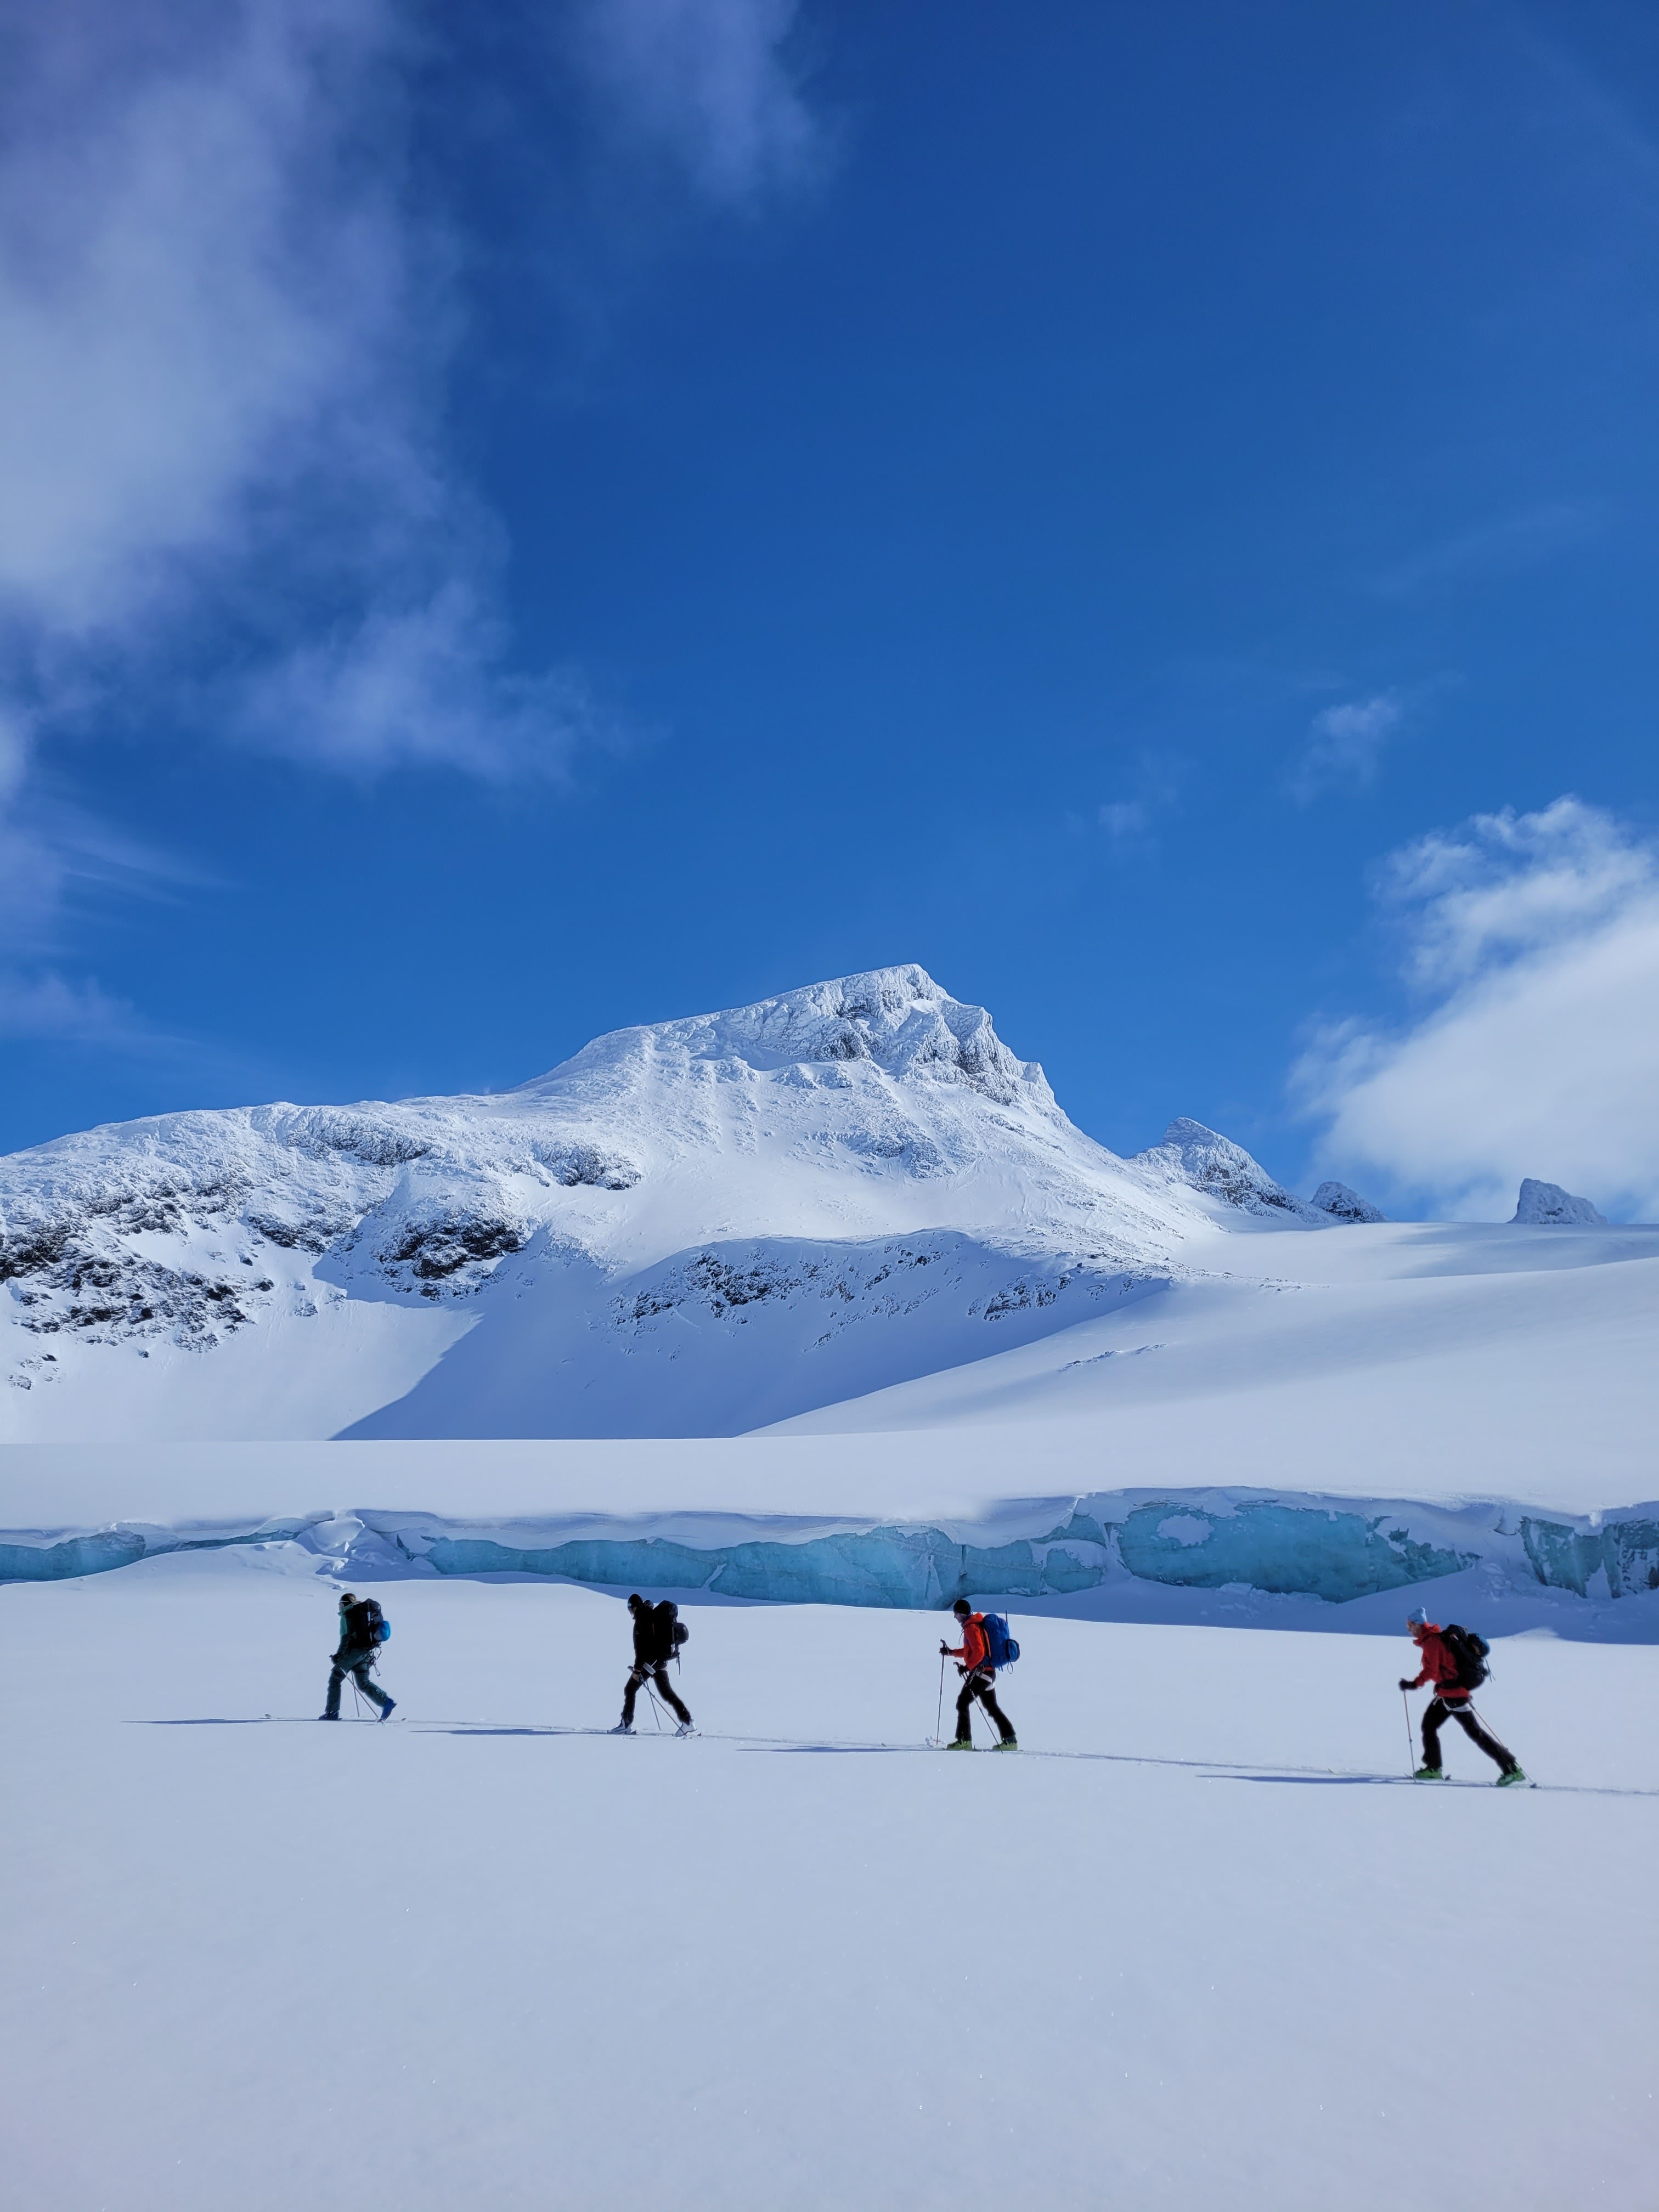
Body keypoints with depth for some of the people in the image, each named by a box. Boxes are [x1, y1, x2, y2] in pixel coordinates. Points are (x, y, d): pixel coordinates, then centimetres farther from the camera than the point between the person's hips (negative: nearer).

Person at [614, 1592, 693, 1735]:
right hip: (661, 1660, 9)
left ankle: (626, 1724, -1)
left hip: (651, 1660, -9)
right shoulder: (653, 1615, 14)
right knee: (666, 1692, 11)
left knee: (630, 1689, 0)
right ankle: (687, 1721, 4)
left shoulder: (642, 1620, -14)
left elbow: (641, 1646, -20)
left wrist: (637, 1669, -18)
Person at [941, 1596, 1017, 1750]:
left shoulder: (971, 1627, -13)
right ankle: (1010, 1741, 11)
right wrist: (951, 1653, 26)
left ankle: (964, 1741, -8)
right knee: (992, 1707, 13)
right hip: (989, 1671, 10)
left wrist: (967, 1667, -19)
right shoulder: (976, 1624, 17)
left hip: (980, 1671, -10)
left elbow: (978, 1652, -23)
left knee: (962, 1704, -6)